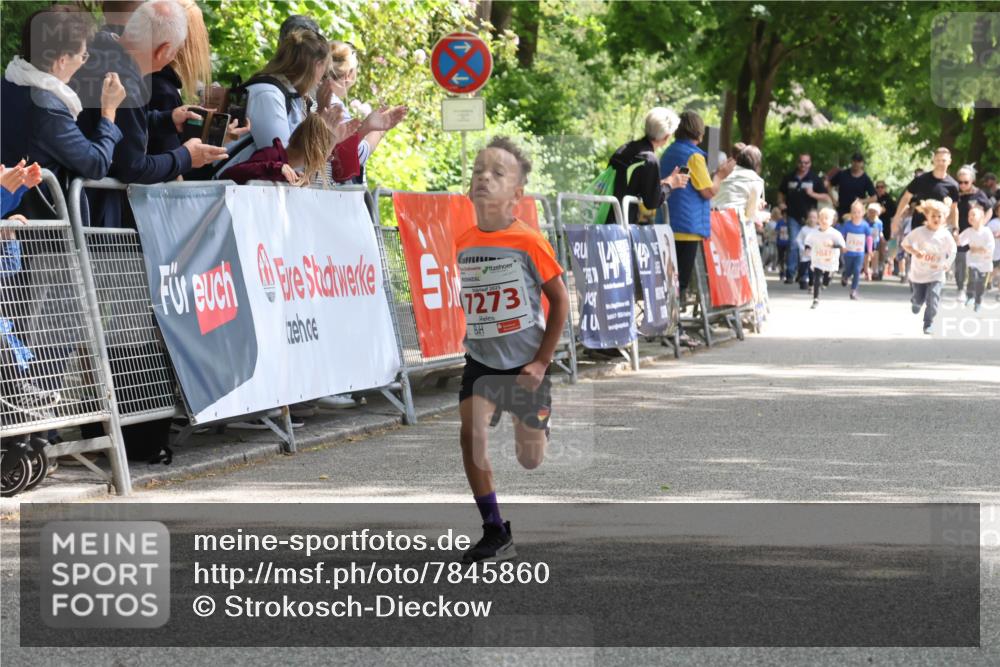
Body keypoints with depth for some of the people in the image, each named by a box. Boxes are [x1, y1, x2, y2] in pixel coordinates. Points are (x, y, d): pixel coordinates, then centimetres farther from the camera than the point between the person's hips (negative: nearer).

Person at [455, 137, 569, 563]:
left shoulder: (529, 242, -14)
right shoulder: (464, 244, -2)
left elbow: (559, 299, -7)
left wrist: (542, 361, -10)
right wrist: (475, 339, 10)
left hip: (525, 365, -3)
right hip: (481, 361, 3)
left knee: (531, 459, 6)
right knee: (471, 435, -20)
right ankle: (495, 533, -12)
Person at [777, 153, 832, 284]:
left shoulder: (815, 179, 2)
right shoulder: (789, 178, 8)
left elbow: (825, 197, -2)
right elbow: (781, 193, 21)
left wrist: (812, 194, -18)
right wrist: (781, 203, 2)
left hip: (808, 217, -1)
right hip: (793, 216, 1)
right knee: (794, 245, -6)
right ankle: (790, 274, -2)